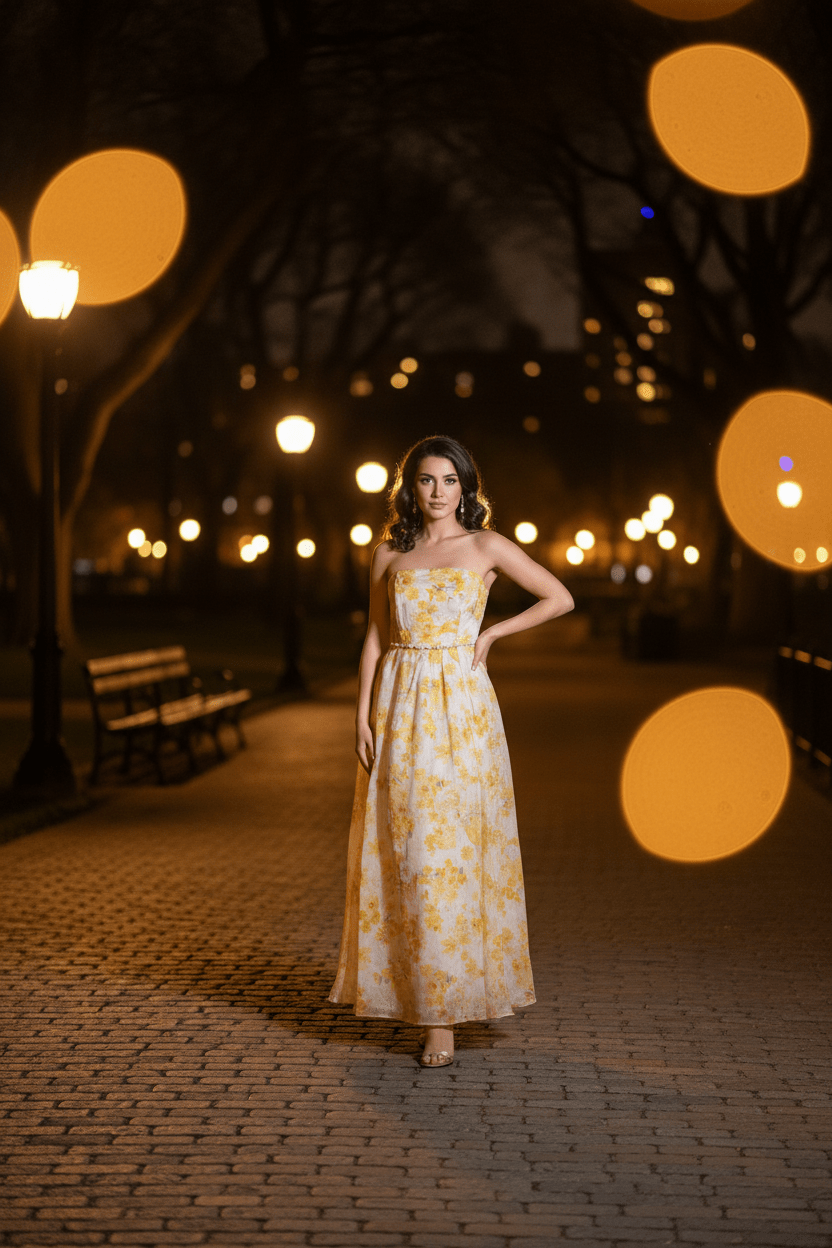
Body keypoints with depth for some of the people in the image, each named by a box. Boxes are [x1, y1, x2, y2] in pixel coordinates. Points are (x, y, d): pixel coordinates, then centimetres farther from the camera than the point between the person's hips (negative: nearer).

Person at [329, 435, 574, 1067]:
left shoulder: (486, 547, 3)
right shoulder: (390, 554, 10)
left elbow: (560, 597, 6)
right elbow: (375, 637, 9)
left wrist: (491, 633, 2)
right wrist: (363, 715, 1)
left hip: (461, 707, -3)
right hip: (401, 708, 3)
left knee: (451, 853, -5)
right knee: (402, 853, 3)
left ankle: (445, 1011, -2)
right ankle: (411, 988, 16)